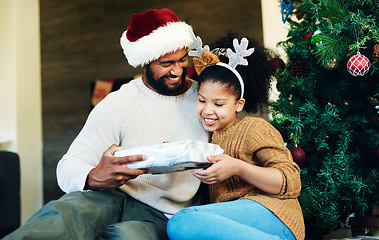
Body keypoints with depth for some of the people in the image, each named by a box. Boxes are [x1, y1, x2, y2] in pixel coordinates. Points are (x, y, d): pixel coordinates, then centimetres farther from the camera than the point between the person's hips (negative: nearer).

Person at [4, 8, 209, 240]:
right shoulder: (117, 104, 0)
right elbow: (68, 168, -5)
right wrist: (94, 178, -31)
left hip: (164, 218, 1)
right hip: (113, 197, 0)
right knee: (64, 212, -37)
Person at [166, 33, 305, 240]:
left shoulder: (255, 128, 4)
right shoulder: (209, 137, 25)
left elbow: (291, 183, -7)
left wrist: (237, 168, -18)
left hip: (270, 215, -6)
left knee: (181, 222, -30)